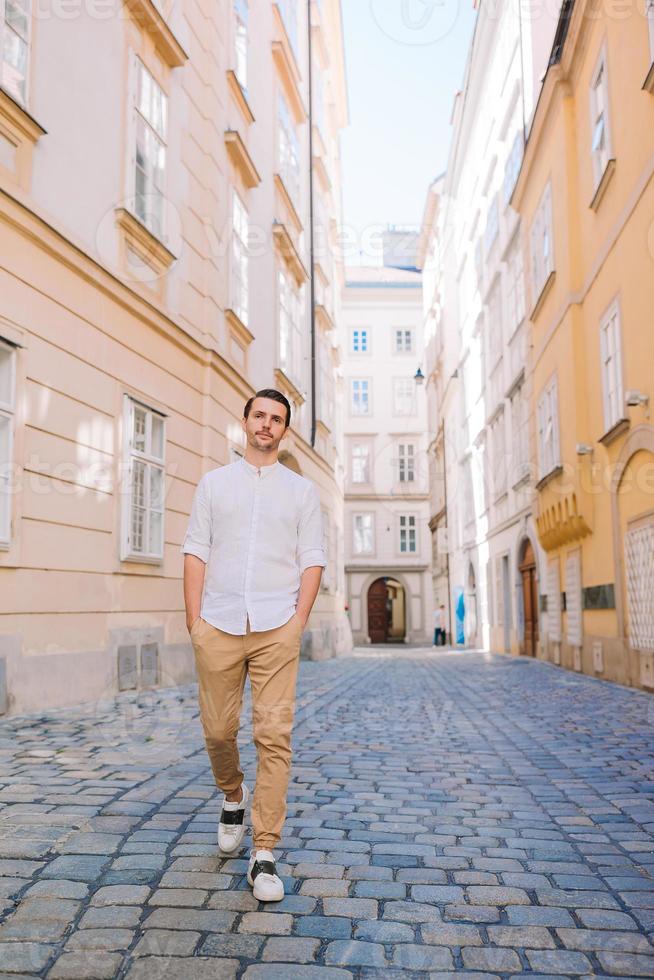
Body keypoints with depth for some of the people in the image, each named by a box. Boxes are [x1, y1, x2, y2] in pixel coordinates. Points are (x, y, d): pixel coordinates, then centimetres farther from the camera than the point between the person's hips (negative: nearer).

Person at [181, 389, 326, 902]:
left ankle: (264, 855, 0)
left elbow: (312, 561, 7)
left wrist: (298, 623, -4)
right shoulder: (214, 482, 13)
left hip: (276, 628, -1)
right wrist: (195, 621, -1)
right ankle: (233, 797, 37)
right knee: (218, 730, 6)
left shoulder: (302, 490, 12)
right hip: (218, 627, 1)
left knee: (275, 735, -7)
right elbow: (196, 553, 8)